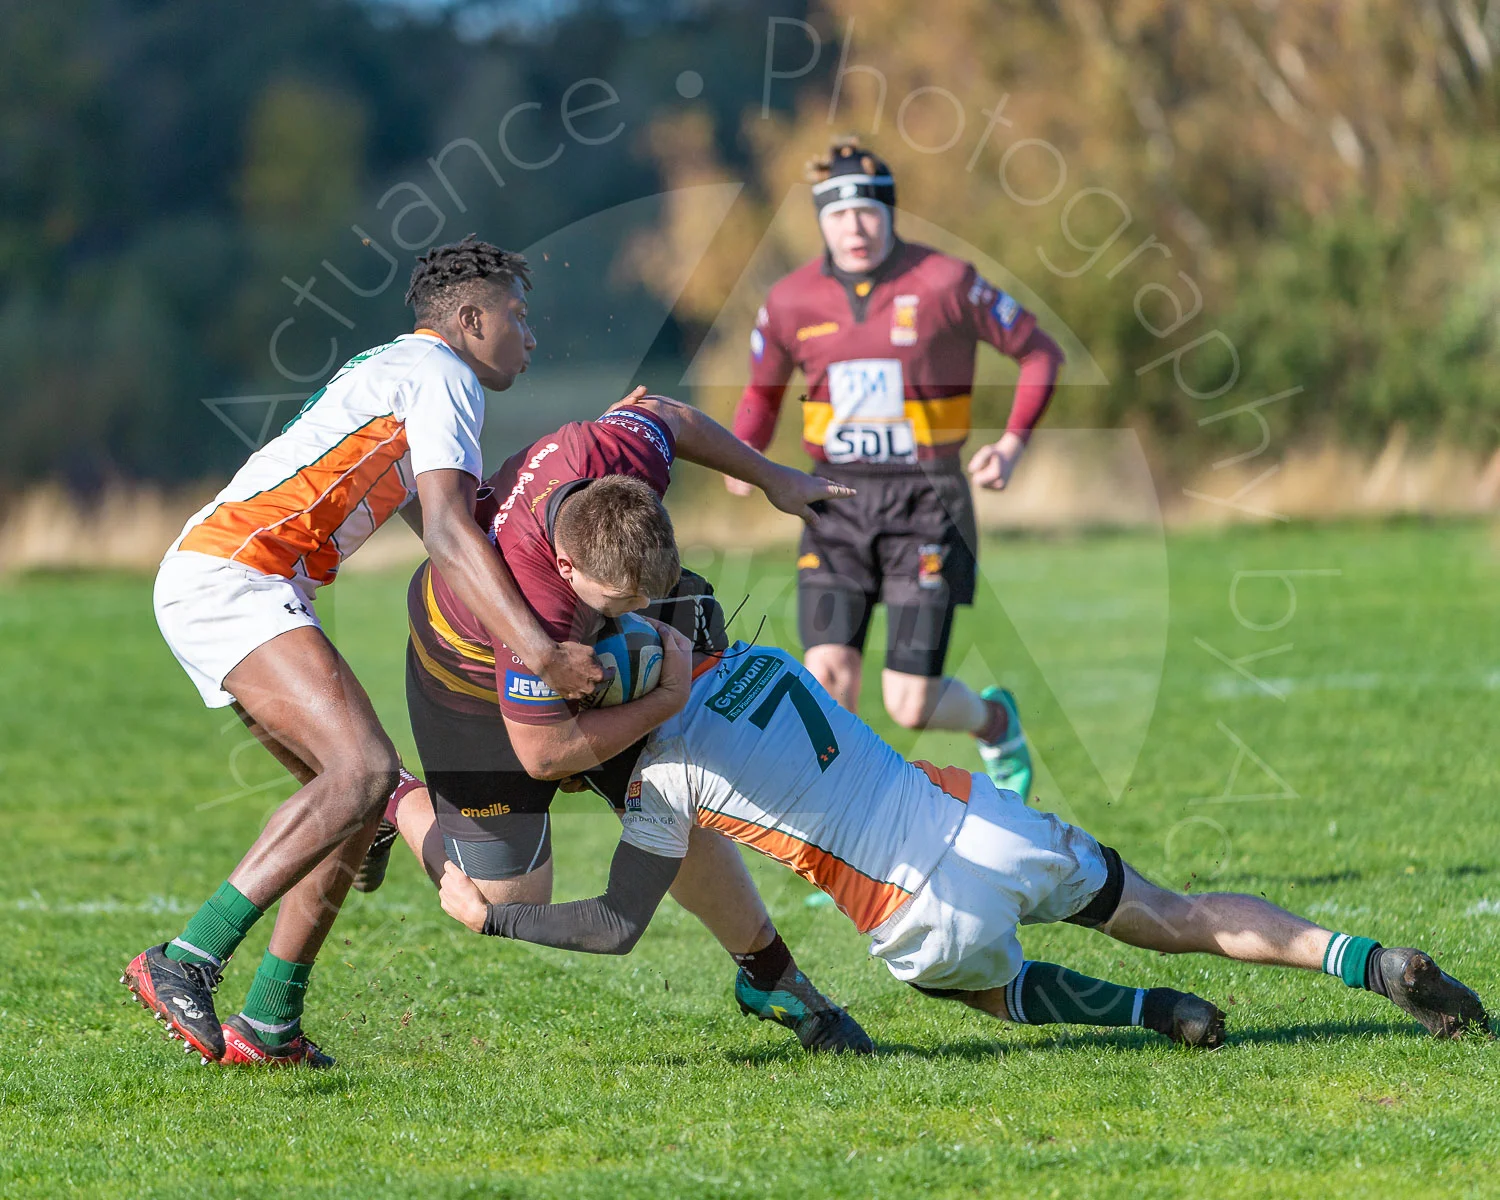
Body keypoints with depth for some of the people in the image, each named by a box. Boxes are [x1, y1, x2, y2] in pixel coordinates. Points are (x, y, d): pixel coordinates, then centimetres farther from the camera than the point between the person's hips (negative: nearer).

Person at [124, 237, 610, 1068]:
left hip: (202, 580, 11)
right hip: (234, 573, -11)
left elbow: (450, 532, 28)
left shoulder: (394, 375, 28)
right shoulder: (441, 374, -3)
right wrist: (538, 652, -25)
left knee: (357, 785, 13)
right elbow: (447, 531, -17)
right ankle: (185, 962, -26)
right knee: (364, 768, -22)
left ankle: (269, 1023, 10)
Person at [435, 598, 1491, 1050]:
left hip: (931, 916, -5)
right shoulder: (750, 658, 9)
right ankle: (1380, 964, 1)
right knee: (1186, 921, 16)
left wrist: (487, 917, 6)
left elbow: (617, 929, -3)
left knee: (988, 984, 32)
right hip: (984, 824, 5)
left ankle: (1159, 1013, 11)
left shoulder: (664, 778, -9)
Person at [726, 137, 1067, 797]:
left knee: (909, 707, -7)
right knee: (829, 674, -18)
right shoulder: (791, 301, 0)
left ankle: (993, 717, 30)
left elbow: (1040, 352, 2)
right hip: (837, 510, 3)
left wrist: (1011, 445, -11)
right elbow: (761, 393, 18)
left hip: (925, 508, -3)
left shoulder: (944, 283, -9)